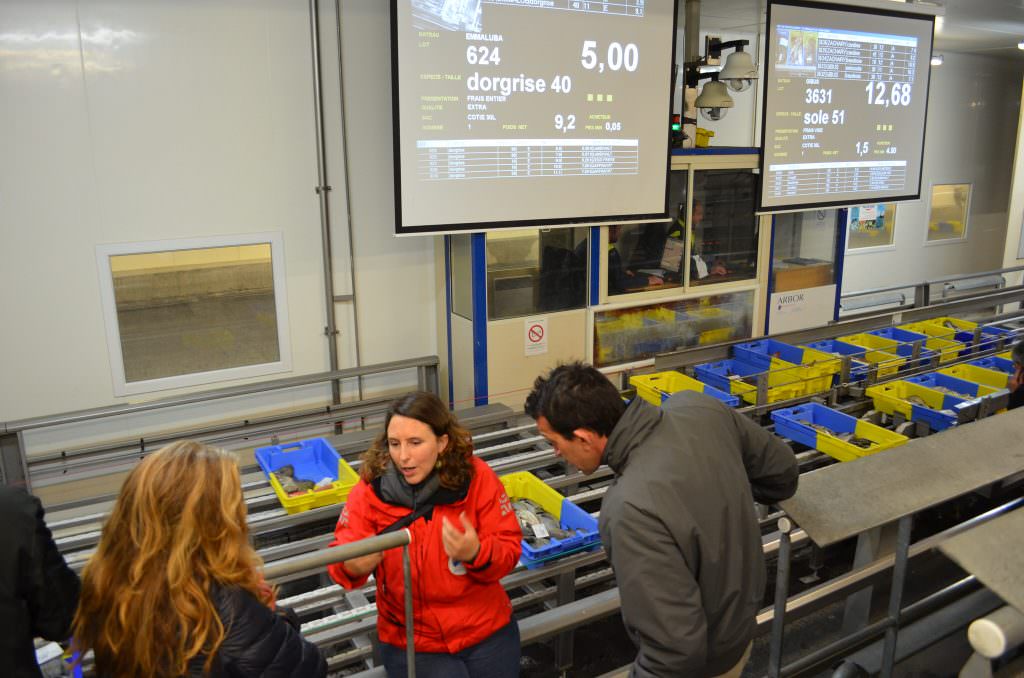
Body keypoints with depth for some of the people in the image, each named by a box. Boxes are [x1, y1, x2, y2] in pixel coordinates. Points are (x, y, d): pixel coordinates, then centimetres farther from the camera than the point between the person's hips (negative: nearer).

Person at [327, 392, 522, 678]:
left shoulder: (477, 477, -14)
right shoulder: (370, 490, -13)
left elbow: (509, 549, -10)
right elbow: (340, 558, -9)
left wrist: (476, 553, -31)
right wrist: (354, 565, -32)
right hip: (411, 642, 0)